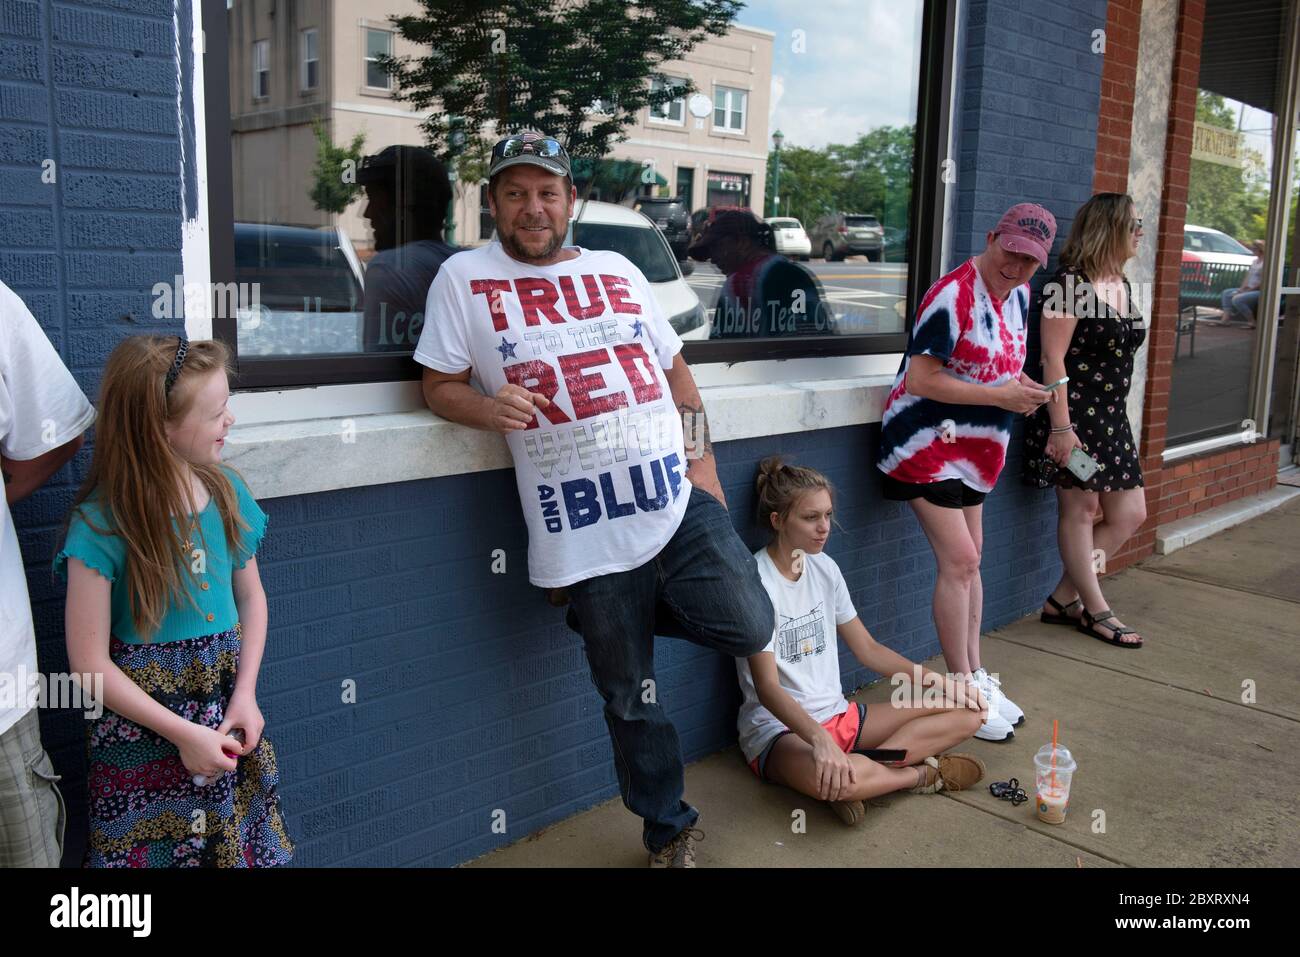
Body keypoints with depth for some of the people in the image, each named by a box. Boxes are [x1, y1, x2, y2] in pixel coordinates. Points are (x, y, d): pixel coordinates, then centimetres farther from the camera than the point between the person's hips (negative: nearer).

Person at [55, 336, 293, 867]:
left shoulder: (226, 491, -3)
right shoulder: (101, 523, -18)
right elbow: (90, 663, -15)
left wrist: (245, 693, -4)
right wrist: (183, 733, -15)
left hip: (226, 710, 5)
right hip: (142, 728, -4)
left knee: (244, 845, 14)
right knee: (152, 847, 9)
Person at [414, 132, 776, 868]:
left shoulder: (618, 271, 13)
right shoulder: (466, 278, 4)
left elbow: (675, 369, 18)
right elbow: (439, 387, 4)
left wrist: (703, 458, 8)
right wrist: (489, 407, -18)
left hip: (678, 497, 3)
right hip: (585, 529, -3)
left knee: (749, 629, -6)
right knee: (631, 694, 10)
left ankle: (633, 608, 23)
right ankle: (669, 830, 35)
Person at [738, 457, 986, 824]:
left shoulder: (825, 568, 6)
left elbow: (867, 649, 14)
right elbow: (766, 687, -22)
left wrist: (935, 679, 2)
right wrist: (819, 738, -38)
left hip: (839, 716, 8)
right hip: (778, 729, -8)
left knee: (967, 712, -1)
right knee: (831, 777, -43)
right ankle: (923, 773, -10)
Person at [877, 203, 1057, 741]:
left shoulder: (1018, 294, 7)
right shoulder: (953, 296, -21)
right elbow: (921, 379, -25)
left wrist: (1020, 389, -2)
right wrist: (1000, 396, -22)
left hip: (973, 446, 9)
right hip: (927, 445, -9)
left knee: (969, 560, 14)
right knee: (959, 560, -10)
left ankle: (976, 676, 25)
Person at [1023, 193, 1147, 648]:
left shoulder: (1122, 285, 12)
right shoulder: (1070, 283, -13)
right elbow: (1053, 358, -17)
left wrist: (1114, 417, 18)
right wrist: (1061, 426, -21)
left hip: (1111, 418, 9)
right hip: (1073, 416, -9)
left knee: (1129, 514, 9)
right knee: (1080, 510, 3)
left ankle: (1062, 600, 19)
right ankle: (1095, 611, 18)